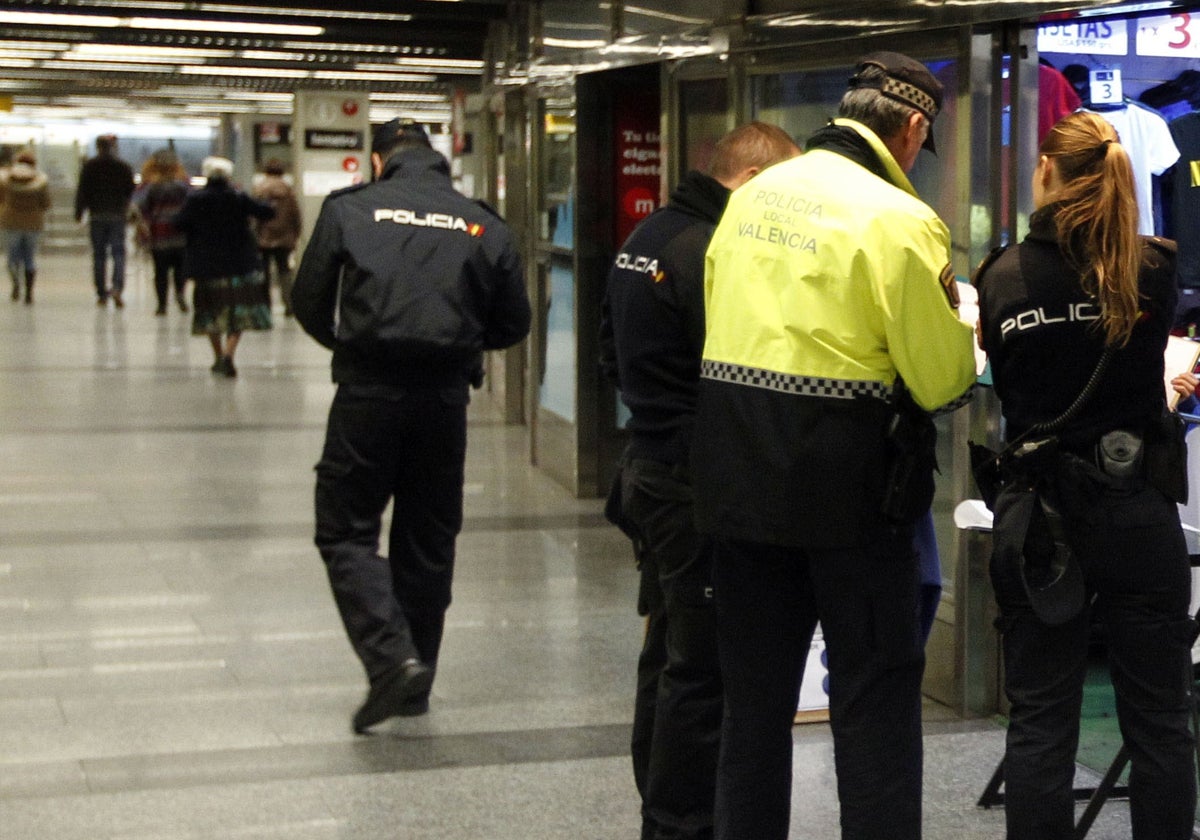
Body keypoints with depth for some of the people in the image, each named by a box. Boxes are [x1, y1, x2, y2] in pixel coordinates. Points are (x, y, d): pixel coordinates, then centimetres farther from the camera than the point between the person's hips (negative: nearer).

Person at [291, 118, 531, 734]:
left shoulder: (349, 209, 1)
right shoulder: (482, 224, 8)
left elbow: (308, 302, 2)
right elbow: (513, 324, 10)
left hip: (369, 391, -3)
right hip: (446, 396, 3)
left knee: (345, 529, 5)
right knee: (428, 539, 14)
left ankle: (391, 657, -15)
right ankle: (417, 684, 22)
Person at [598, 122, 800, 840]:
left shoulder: (649, 236, 13)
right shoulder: (712, 252, -19)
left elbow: (615, 357, 21)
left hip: (650, 469, 10)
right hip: (700, 488, -10)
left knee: (669, 652, 18)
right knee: (703, 667, -2)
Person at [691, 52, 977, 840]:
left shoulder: (752, 195, 6)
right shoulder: (901, 221, -13)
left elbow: (720, 321, 11)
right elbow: (943, 380, -11)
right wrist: (963, 342, 9)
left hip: (739, 473, 6)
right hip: (846, 480, -6)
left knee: (755, 689, 16)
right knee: (876, 691, 6)